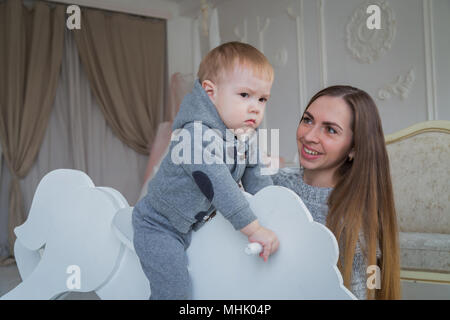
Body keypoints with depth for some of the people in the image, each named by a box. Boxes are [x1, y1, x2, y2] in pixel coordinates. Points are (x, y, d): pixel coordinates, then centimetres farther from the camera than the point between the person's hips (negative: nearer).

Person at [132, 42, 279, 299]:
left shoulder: (245, 137, -4)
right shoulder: (196, 135, -32)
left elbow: (256, 176, 10)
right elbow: (219, 188, -38)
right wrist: (254, 229, -39)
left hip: (197, 222, 8)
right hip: (160, 229, -8)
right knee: (176, 290, -15)